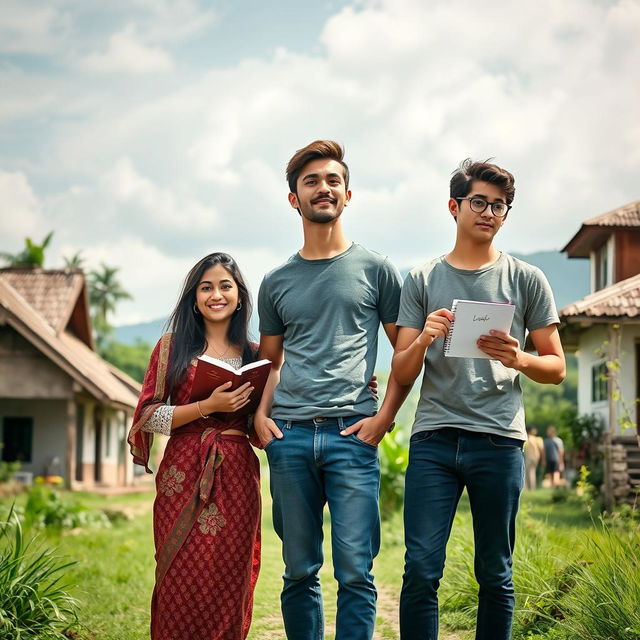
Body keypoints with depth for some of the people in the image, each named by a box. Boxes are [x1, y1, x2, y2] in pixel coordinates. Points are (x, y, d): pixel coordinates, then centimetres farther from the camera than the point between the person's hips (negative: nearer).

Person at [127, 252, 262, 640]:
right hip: (184, 476, -2)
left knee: (230, 584, 2)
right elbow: (148, 416, -1)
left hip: (237, 476, 2)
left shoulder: (254, 355, 12)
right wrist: (209, 406, -13)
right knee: (182, 583, -3)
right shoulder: (172, 347, 6)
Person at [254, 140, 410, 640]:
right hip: (289, 435, 3)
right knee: (300, 571, 8)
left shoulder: (375, 270, 7)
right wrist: (260, 414, 4)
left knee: (355, 571, -6)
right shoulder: (276, 283, 15)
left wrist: (385, 416, -3)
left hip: (351, 434, -3)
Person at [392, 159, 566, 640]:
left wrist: (518, 360, -10)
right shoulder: (422, 281, 12)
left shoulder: (526, 280, 10)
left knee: (495, 574, 5)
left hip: (499, 439, 0)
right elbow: (401, 375, 10)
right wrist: (423, 340, -11)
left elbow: (557, 368, 11)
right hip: (433, 438, 0)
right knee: (421, 569, -5)